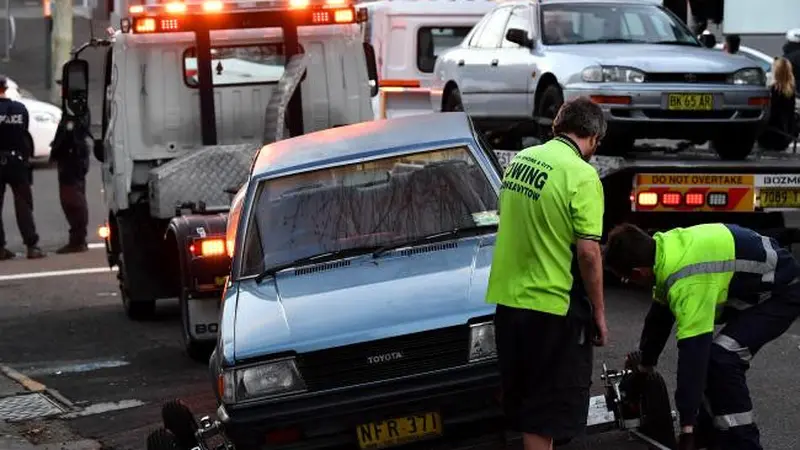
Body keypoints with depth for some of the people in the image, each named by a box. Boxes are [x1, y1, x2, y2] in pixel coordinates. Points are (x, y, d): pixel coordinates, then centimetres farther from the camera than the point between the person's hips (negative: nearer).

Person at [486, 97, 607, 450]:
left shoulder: (520, 159, 7)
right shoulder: (581, 175, -15)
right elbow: (588, 251, -17)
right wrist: (599, 313, -9)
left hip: (507, 298, 7)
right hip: (553, 306, -7)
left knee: (523, 400, 17)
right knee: (547, 408, 2)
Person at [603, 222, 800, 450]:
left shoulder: (688, 281, -34)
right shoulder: (665, 249, -5)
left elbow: (693, 350, -36)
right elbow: (659, 315, 12)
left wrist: (687, 424, -34)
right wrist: (645, 364, 25)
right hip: (752, 285, 10)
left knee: (723, 357, -22)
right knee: (704, 349, 12)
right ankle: (710, 432, 23)